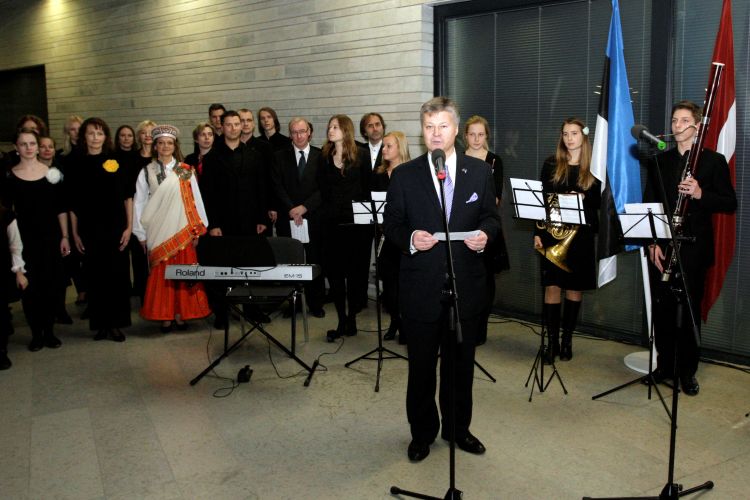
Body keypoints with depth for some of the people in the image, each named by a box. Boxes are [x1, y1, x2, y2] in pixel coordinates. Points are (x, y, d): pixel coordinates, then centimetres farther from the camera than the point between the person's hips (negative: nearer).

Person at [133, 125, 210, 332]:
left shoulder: (186, 171, 3)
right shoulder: (146, 172, 4)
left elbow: (196, 200, 3)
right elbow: (139, 203, 4)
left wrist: (198, 229, -1)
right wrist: (141, 234, 1)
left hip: (182, 230, 0)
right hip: (158, 232, 0)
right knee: (161, 274, 2)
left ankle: (181, 313, 13)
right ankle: (165, 316, 10)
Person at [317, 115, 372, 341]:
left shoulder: (361, 156, 1)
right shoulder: (325, 157, 9)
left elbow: (367, 187, 0)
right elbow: (322, 189, 10)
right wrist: (326, 212, 2)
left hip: (356, 222, -3)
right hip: (331, 223, 3)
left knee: (355, 271, 4)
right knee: (334, 271, 2)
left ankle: (352, 319, 16)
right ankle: (342, 321, 11)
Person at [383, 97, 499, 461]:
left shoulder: (480, 172, 4)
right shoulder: (404, 176, -2)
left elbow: (490, 216, 10)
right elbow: (391, 224, 1)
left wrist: (485, 234, -13)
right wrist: (410, 238, -20)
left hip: (466, 286, 2)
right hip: (420, 287, -1)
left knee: (461, 363, 15)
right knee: (421, 365, 11)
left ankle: (458, 428, 35)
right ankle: (422, 432, 30)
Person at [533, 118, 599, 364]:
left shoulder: (593, 168, 5)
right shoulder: (551, 164, 5)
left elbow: (598, 202, 6)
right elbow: (540, 199, 4)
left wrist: (583, 199, -16)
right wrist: (537, 232, -2)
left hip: (581, 234, 1)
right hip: (553, 232, 0)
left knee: (575, 287, 6)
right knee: (552, 286, -4)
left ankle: (567, 339, 18)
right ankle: (552, 341, 4)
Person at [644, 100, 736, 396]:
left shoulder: (713, 161, 1)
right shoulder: (659, 161, 10)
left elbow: (730, 204, -2)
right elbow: (648, 204, 6)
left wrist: (700, 194, -21)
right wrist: (652, 241, -5)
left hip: (694, 248, -3)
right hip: (661, 247, 3)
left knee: (690, 311, 3)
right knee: (662, 308, 8)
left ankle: (687, 371, 15)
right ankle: (665, 364, 22)